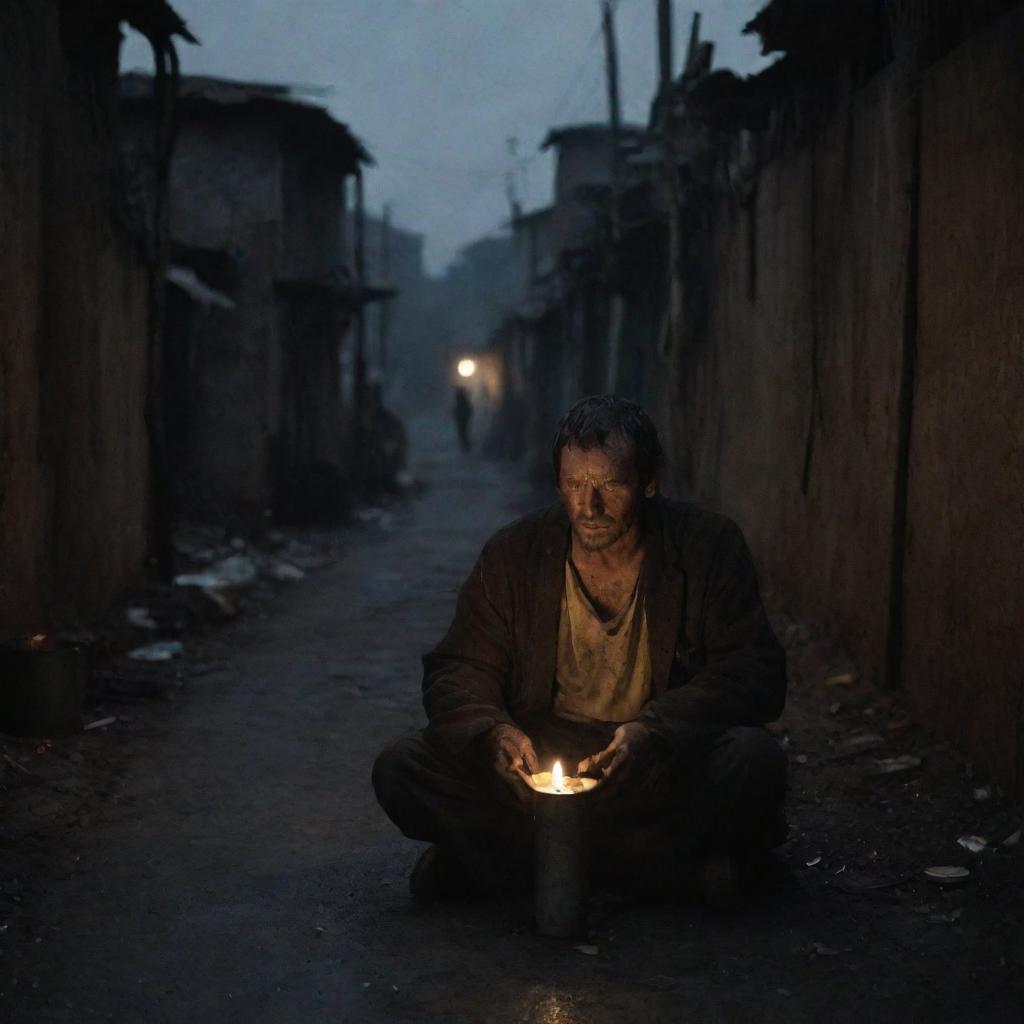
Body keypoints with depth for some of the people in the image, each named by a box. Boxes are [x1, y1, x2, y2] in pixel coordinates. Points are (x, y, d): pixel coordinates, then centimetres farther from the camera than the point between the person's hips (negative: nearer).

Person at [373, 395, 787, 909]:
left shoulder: (710, 547, -3)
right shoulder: (514, 554, 2)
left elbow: (756, 674, -8)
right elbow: (456, 672, 4)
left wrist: (655, 728, -25)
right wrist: (491, 730, -20)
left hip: (660, 765, -1)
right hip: (540, 754, 2)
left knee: (753, 760, -33)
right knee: (400, 769, -21)